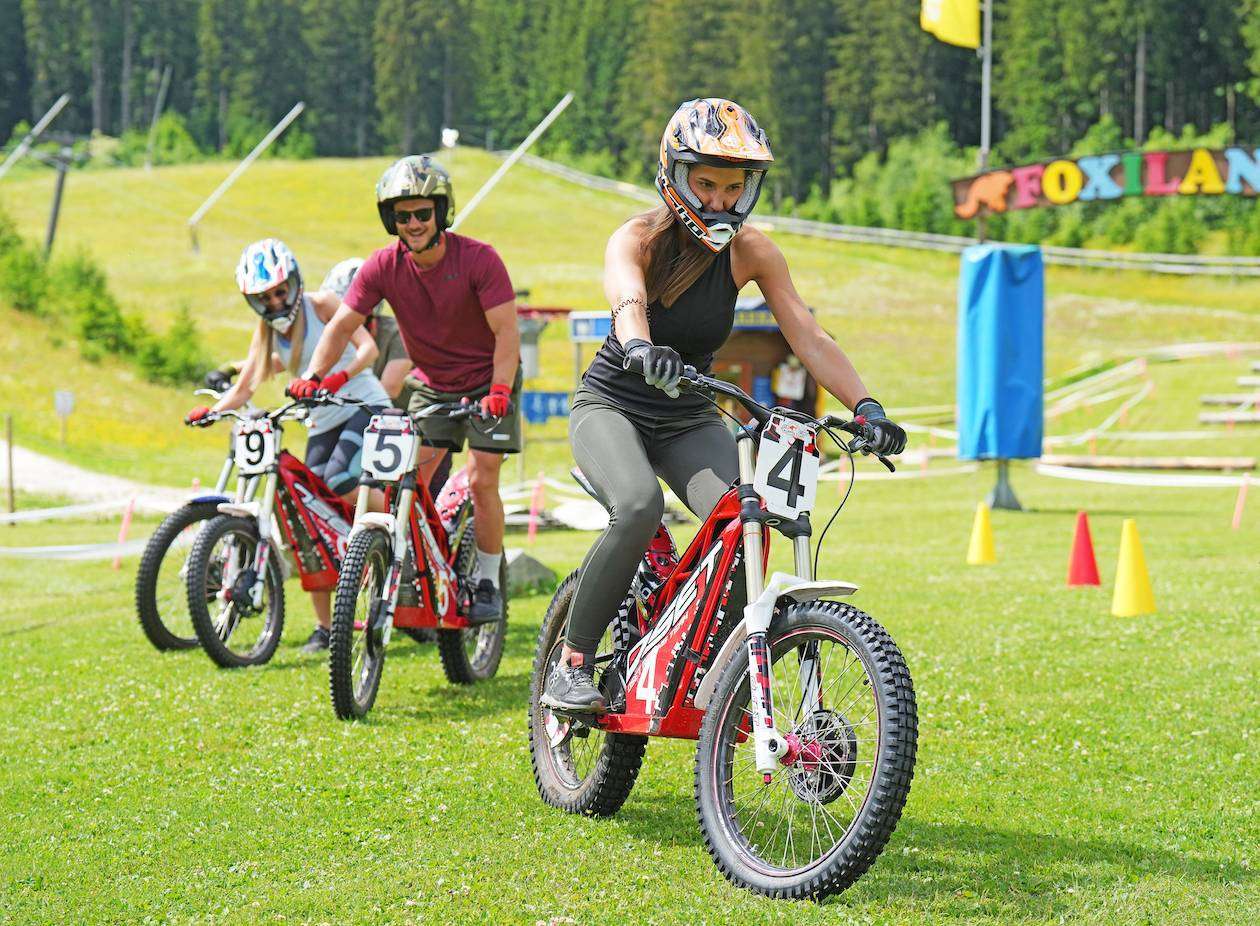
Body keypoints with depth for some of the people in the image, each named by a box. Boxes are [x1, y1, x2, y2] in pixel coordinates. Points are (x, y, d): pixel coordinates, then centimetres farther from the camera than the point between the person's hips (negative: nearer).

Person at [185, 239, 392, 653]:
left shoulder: (321, 304, -8)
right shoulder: (266, 332, 6)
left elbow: (368, 347, -18)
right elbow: (243, 388, 4)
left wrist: (340, 376, -37)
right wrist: (211, 410, -15)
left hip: (365, 405, -6)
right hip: (323, 424, 6)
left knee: (339, 481, -31)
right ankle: (324, 627, 3)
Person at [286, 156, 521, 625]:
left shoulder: (478, 259, -23)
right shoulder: (383, 268, -14)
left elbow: (506, 332, -24)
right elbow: (341, 325, -15)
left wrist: (499, 391, -38)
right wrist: (312, 376, -31)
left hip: (488, 381, -3)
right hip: (433, 384, 3)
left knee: (482, 481, -10)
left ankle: (488, 583, 5)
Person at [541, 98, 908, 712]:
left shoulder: (751, 252, -10)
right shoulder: (638, 239, -20)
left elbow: (808, 337, -17)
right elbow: (626, 297, -42)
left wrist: (865, 407, -33)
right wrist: (640, 348, -66)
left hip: (688, 422, 4)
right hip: (612, 406, -3)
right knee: (639, 508, -34)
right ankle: (571, 666, -20)